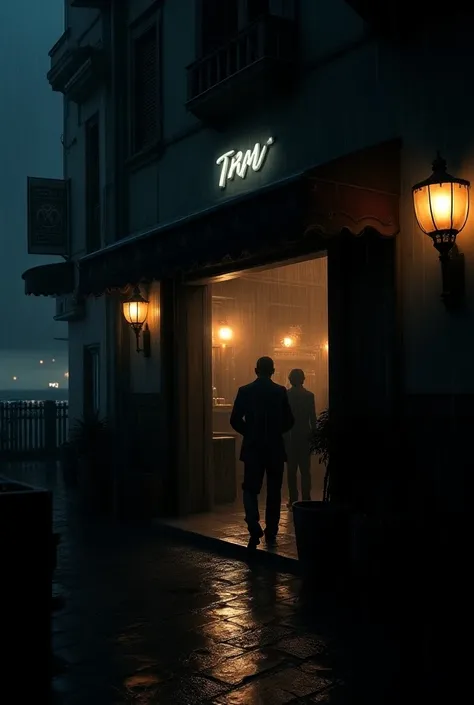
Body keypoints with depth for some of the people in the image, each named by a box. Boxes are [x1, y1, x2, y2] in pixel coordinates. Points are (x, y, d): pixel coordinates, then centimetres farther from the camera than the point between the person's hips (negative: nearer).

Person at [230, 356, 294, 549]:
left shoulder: (244, 391, -3)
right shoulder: (280, 391, -4)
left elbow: (235, 420, -5)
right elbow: (288, 421, -3)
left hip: (252, 447, 0)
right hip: (275, 448, 0)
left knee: (251, 488, 6)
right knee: (274, 490, 12)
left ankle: (254, 529, -13)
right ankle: (271, 532, 17)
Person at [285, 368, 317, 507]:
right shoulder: (309, 395, -4)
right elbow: (313, 418, -2)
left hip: (290, 437, 0)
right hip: (304, 437, 1)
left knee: (291, 470, 6)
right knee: (305, 470, 6)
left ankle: (293, 501, 5)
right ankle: (306, 500, 2)